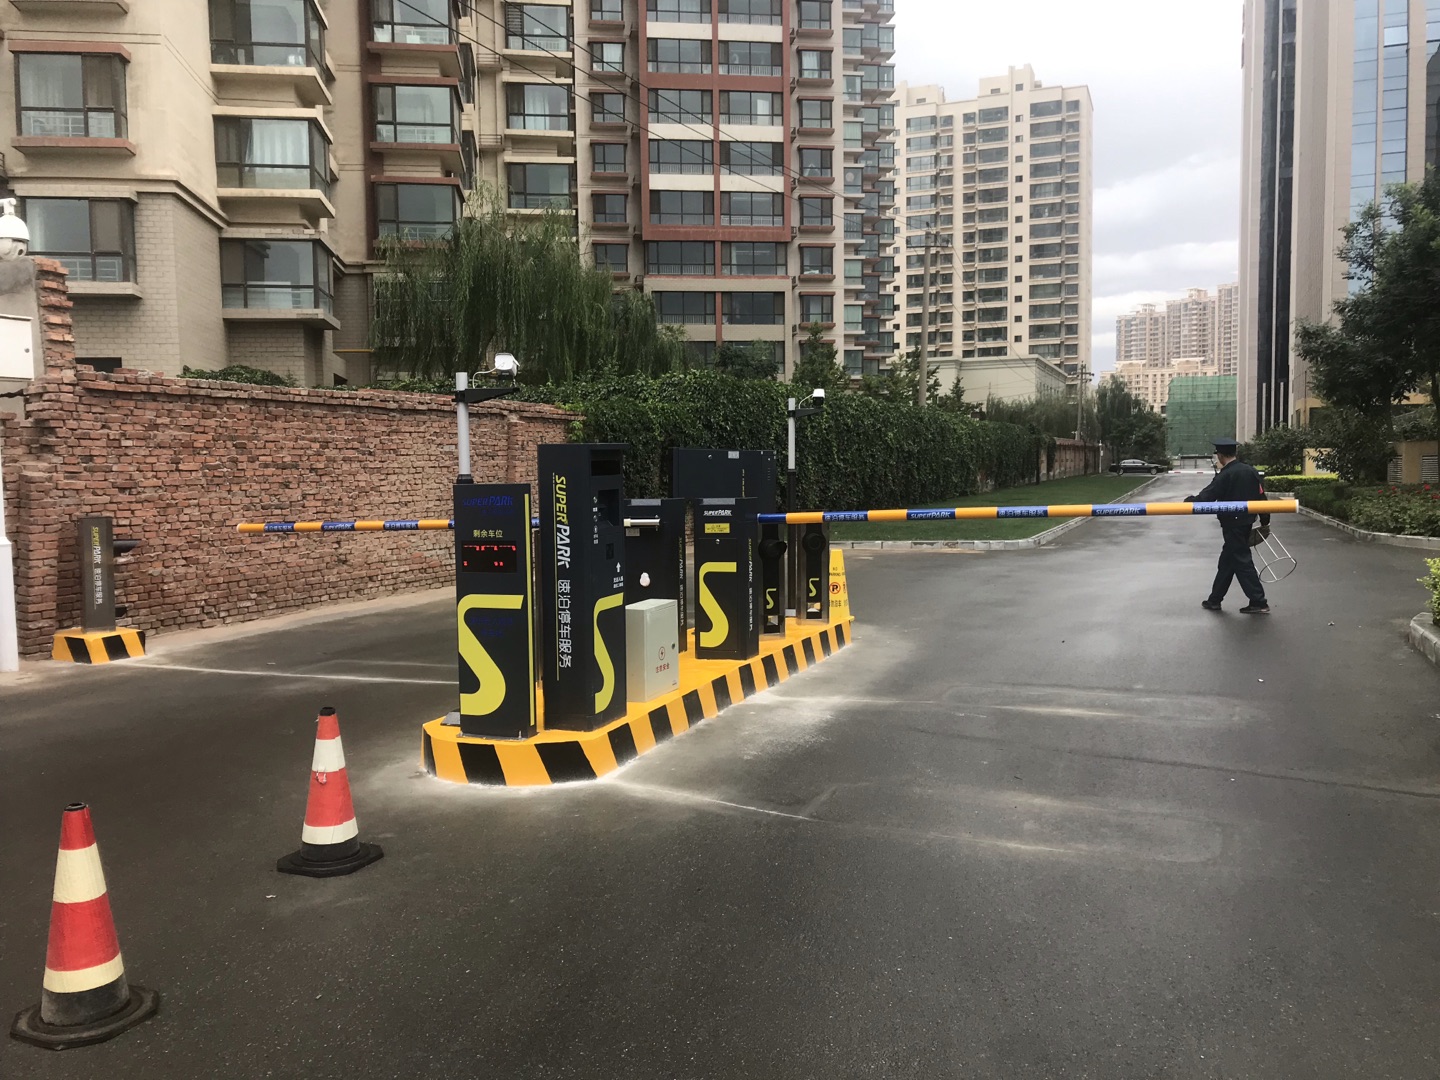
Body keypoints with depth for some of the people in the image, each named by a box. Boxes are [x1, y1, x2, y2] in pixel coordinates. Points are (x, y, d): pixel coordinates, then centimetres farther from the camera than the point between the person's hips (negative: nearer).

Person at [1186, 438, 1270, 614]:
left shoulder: (1224, 476, -17)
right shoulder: (1250, 471, 5)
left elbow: (1206, 497, -18)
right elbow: (1261, 496, 8)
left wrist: (1189, 500, 0)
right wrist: (1265, 521, 16)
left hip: (1232, 525, -8)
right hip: (1246, 522, 8)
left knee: (1242, 562, -3)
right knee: (1226, 561, 15)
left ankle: (1259, 603, -3)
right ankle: (1214, 600, 24)